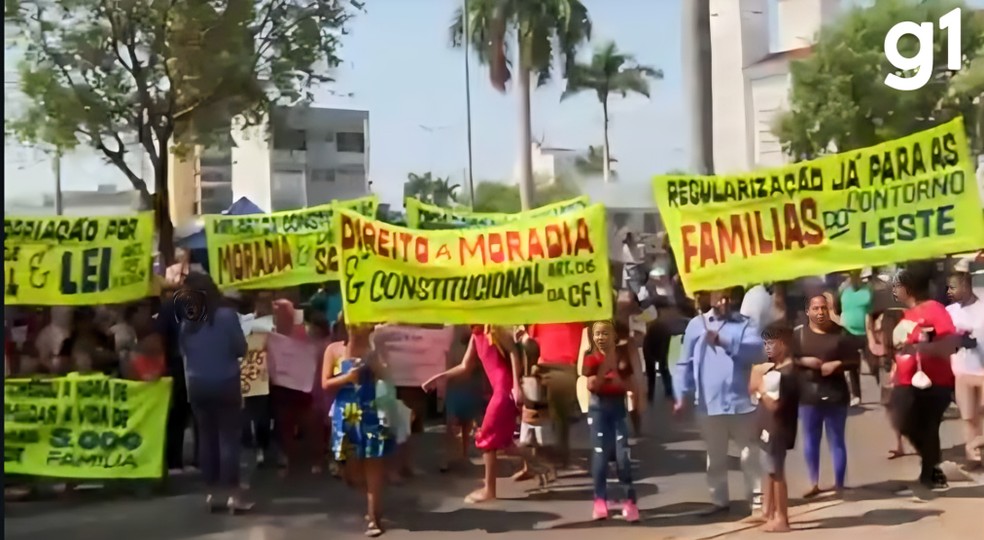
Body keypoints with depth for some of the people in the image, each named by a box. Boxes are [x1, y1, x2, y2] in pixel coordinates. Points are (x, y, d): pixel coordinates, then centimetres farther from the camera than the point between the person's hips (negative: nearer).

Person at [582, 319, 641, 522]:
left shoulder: (622, 356, 3)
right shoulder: (591, 359, -2)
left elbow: (632, 385, 3)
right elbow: (591, 386, -15)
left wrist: (619, 381, -16)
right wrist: (605, 366, -22)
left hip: (619, 407, 1)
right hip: (598, 408, -1)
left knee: (623, 455, -5)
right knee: (600, 454, -1)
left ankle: (630, 501, 0)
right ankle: (600, 500, 6)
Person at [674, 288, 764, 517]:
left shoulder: (744, 324, 1)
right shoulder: (696, 324, 4)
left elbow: (757, 351, -17)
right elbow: (685, 363, 5)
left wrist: (725, 342, -28)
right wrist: (682, 395, -2)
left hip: (740, 401, -1)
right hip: (709, 403, 1)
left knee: (749, 452, 7)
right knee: (715, 456, 12)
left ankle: (756, 497, 15)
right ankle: (719, 500, 22)